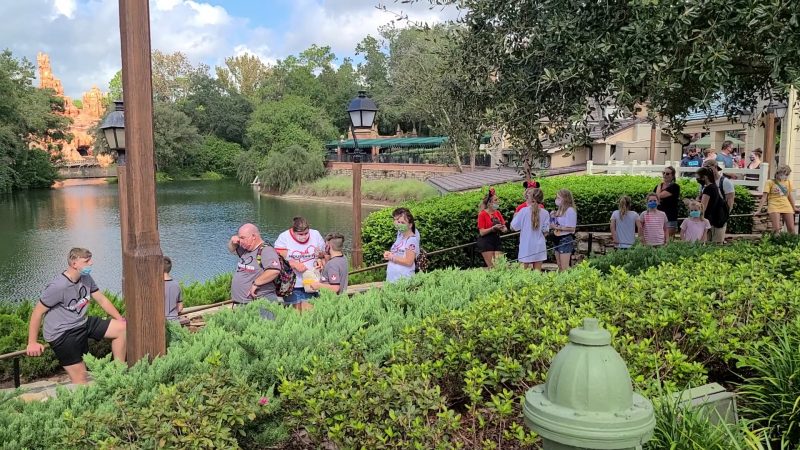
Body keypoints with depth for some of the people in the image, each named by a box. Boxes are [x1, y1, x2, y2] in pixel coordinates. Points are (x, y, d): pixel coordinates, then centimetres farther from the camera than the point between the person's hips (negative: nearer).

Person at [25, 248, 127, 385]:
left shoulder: (86, 278, -1)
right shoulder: (58, 286, -22)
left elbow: (102, 300, 9)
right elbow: (37, 313, -14)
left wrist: (121, 320, 5)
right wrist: (32, 343, -11)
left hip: (82, 324, 7)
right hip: (62, 334, -7)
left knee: (122, 328, -5)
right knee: (81, 379, -8)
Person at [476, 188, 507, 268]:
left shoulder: (497, 213, 10)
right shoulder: (482, 214, -8)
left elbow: (504, 228, 13)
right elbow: (482, 232, -13)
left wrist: (503, 229, -11)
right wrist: (493, 228, -24)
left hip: (496, 241, 6)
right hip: (486, 242, -6)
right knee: (491, 266, -8)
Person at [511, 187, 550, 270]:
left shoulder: (524, 211, -9)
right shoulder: (545, 213, -3)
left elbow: (514, 227, -4)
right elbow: (545, 230, -1)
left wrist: (515, 216, 13)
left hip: (526, 246, -2)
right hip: (539, 247, 2)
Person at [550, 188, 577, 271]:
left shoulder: (570, 210, -15)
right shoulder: (559, 210, 12)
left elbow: (571, 228, -19)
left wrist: (557, 227, -18)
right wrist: (552, 217, 4)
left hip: (566, 240, -9)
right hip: (558, 239, 9)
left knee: (565, 268, -7)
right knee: (559, 267, 14)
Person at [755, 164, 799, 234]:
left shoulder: (788, 182, 14)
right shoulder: (770, 182, 1)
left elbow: (790, 196, 22)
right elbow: (764, 197, -3)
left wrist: (794, 208, 26)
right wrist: (759, 209, -8)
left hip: (787, 207, 4)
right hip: (774, 207, -4)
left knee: (791, 229, 1)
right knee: (776, 229, -17)